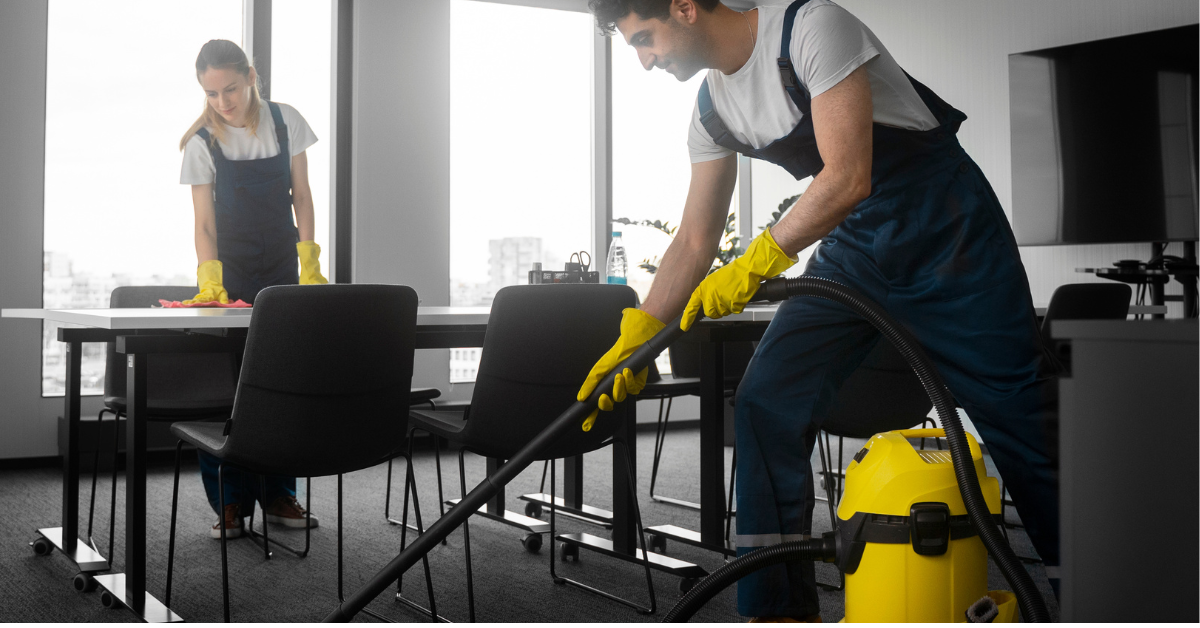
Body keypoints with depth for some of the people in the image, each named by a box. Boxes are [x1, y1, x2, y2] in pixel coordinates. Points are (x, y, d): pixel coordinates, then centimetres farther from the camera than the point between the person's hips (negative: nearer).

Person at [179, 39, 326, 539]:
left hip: (282, 271, 2)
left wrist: (310, 264, -4)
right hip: (230, 270, -2)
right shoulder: (202, 142, -7)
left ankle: (278, 495, 10)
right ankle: (230, 502, 1)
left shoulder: (286, 122, -2)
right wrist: (210, 283, -23)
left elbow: (301, 196, 3)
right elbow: (204, 222, -9)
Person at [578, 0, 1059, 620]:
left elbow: (848, 177, -26)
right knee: (766, 402, -7)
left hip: (948, 229, -6)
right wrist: (630, 342, 2)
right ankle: (780, 608, 1)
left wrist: (753, 266, -22)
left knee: (1015, 414, -4)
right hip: (855, 243, 7)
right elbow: (694, 242, 7)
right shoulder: (711, 108, 3)